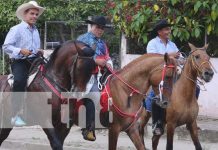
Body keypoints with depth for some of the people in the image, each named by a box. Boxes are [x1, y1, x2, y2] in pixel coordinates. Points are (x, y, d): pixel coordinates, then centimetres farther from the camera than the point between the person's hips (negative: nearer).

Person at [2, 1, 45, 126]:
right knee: (20, 81, -31)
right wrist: (21, 51, -21)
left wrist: (39, 52, 9)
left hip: (33, 61, 7)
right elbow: (6, 46, -9)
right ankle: (16, 115, -29)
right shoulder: (16, 29, -3)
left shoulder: (36, 31, 18)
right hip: (19, 62, -7)